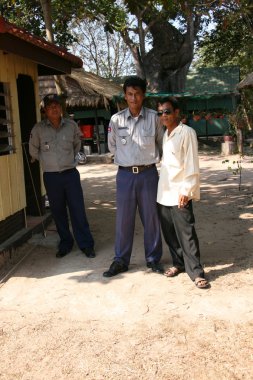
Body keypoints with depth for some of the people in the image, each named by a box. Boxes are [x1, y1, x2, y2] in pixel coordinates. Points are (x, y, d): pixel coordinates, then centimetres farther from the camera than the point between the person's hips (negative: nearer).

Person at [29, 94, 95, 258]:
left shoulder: (71, 125, -2)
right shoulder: (38, 128, -4)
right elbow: (33, 150, 11)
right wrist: (46, 161, 12)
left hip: (71, 174, 0)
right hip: (51, 177, 0)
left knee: (78, 210, 0)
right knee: (58, 212, 9)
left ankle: (86, 244, 9)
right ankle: (65, 244, 24)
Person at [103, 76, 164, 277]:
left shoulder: (153, 117, -2)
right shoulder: (116, 119, 0)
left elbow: (161, 142, 11)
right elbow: (112, 146, 12)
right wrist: (126, 159, 11)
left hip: (148, 173, 0)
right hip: (125, 174, 1)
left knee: (151, 217, 7)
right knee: (124, 219, 6)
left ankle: (153, 258, 22)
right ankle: (121, 261, 18)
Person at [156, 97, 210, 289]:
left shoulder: (187, 132, -8)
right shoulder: (165, 134, 14)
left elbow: (192, 165, -13)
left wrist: (186, 190, -18)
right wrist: (162, 186, 14)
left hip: (180, 192, -7)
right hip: (164, 192, 7)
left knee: (186, 234, -5)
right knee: (169, 232, 12)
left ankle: (196, 271, 3)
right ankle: (179, 263, 26)